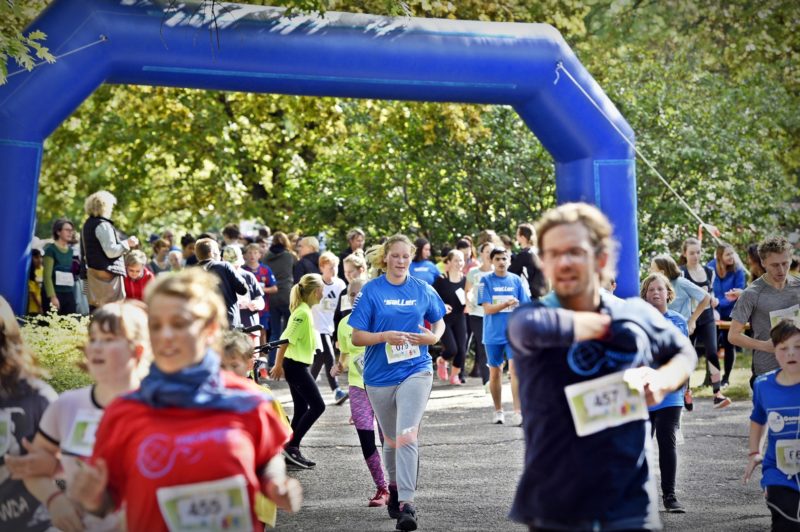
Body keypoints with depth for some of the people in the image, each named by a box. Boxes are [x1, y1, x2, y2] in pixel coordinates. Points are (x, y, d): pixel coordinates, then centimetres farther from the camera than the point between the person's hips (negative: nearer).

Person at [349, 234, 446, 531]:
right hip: (379, 376, 1)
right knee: (391, 439, 14)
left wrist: (434, 337, -4)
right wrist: (385, 336, -21)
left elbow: (439, 321, 18)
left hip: (416, 371, -1)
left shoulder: (422, 290, 3)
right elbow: (357, 337, -4)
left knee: (407, 436, -16)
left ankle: (406, 504, -20)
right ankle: (394, 487, 39)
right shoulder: (371, 291, -3)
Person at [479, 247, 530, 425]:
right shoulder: (486, 280, -2)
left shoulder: (516, 280, 4)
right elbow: (487, 309, -9)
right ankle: (498, 411, 24)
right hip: (493, 335, 0)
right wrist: (507, 303, -23)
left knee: (515, 369, -13)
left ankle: (518, 412, -15)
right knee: (495, 372, 9)